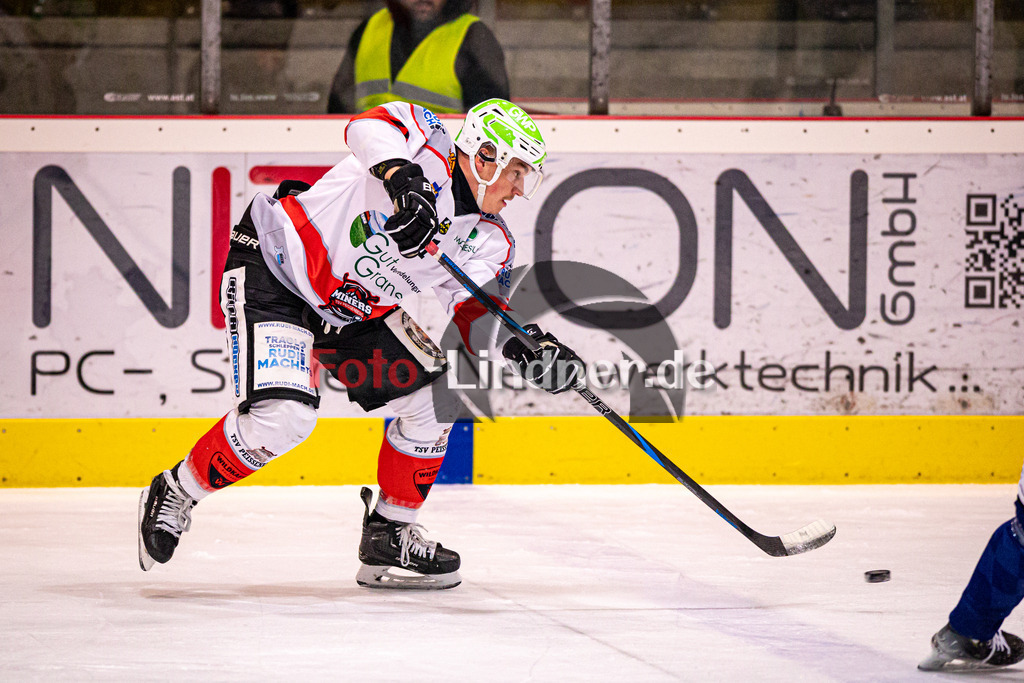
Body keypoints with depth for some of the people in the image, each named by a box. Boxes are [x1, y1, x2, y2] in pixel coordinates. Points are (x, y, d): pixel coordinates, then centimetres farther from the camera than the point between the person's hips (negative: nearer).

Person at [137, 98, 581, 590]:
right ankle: (175, 494, -2)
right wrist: (402, 178, -56)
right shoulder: (427, 144, -19)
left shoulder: (489, 241, -1)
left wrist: (523, 346, -31)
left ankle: (389, 532, 14)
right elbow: (370, 127, -38)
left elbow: (478, 310, -11)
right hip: (272, 268, -8)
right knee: (284, 415, -24)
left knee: (431, 397, -1)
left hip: (353, 316, 8)